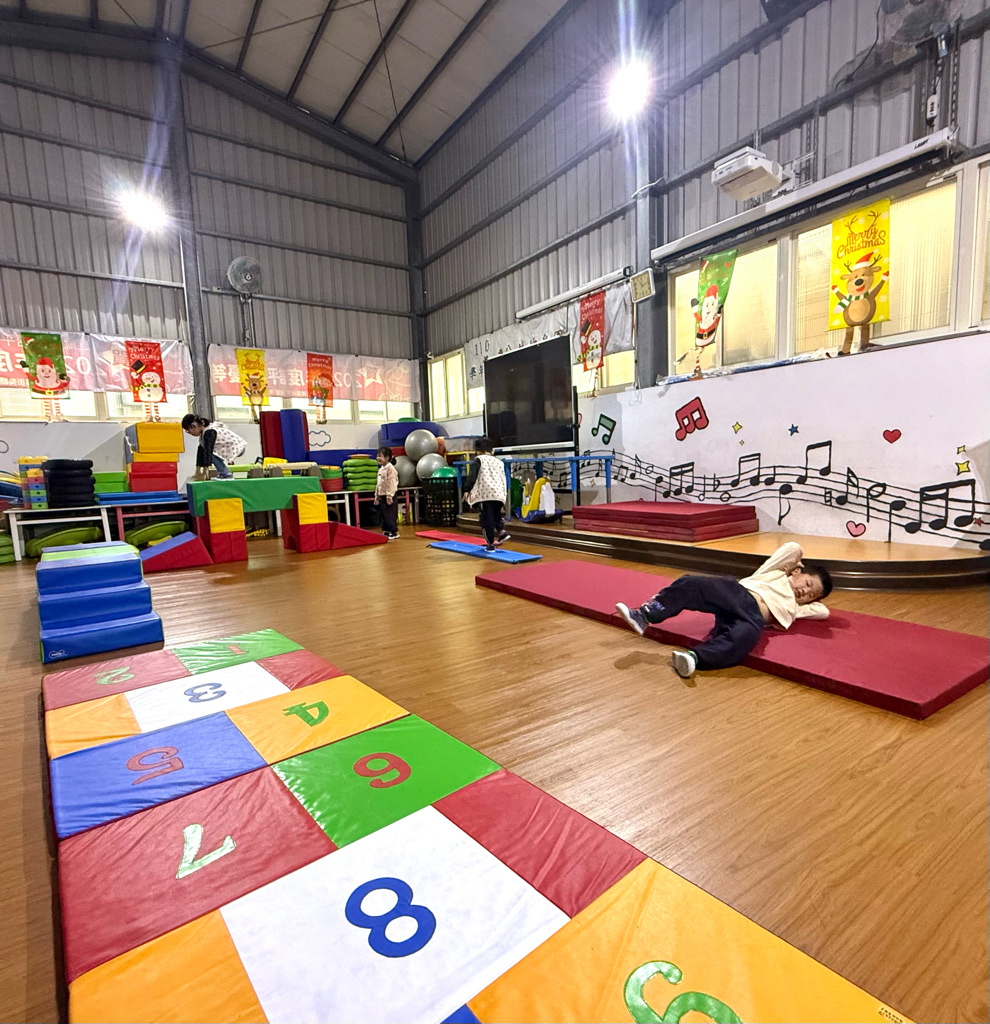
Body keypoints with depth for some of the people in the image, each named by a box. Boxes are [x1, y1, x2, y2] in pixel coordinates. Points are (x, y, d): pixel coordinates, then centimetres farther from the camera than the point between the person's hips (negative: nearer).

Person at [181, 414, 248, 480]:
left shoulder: (209, 432, -20)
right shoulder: (203, 433, 9)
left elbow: (208, 451, -23)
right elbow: (201, 450, 10)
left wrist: (204, 473, -23)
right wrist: (198, 472, 11)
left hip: (237, 448, -10)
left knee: (209, 452, -19)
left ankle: (226, 474, -14)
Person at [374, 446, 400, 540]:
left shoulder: (390, 468, -14)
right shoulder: (380, 469, 15)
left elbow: (391, 484, -19)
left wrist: (389, 496, -22)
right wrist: (376, 496, 18)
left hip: (388, 496, -9)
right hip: (382, 496, 9)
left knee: (390, 515, -6)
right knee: (384, 515, 13)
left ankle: (394, 532, 2)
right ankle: (386, 531, 21)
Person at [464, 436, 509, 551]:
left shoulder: (478, 460, 5)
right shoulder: (499, 462, 22)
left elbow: (472, 476, -7)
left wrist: (468, 490, -5)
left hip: (486, 494, -5)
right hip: (500, 494, 5)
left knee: (487, 519, 1)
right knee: (497, 516, 22)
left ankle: (490, 544, 2)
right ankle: (501, 531, -2)